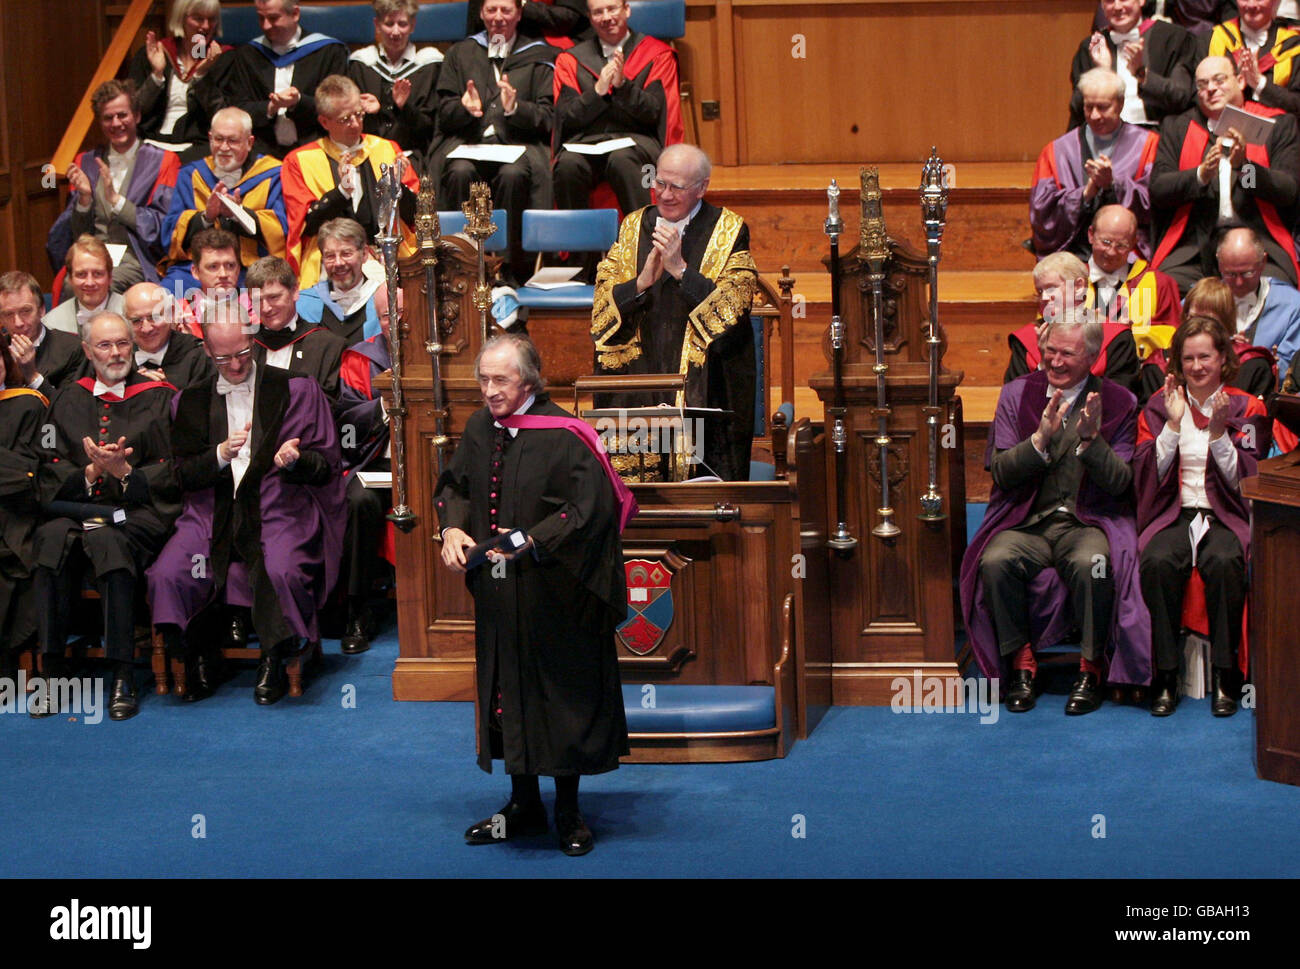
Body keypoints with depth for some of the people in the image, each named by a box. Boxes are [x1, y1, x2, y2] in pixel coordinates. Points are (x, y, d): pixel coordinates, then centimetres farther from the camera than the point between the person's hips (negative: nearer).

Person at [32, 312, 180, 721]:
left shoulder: (160, 398, 11)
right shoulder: (68, 400, 19)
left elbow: (173, 470, 4)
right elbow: (51, 469, 12)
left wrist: (125, 472, -13)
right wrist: (90, 472, -8)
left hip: (139, 510, -2)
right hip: (77, 507, 2)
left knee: (107, 541, -37)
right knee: (53, 538, -33)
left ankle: (123, 679, -35)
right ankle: (51, 670, -31)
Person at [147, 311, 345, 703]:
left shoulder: (296, 390, 8)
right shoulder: (189, 402, 15)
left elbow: (328, 465, 7)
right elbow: (181, 475, 9)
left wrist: (296, 460, -16)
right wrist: (219, 456, -10)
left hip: (278, 510, -2)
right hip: (212, 513, 3)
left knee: (282, 573, -36)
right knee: (166, 576, -25)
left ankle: (273, 663, -13)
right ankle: (196, 662, -1)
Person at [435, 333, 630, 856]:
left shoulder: (562, 435, -16)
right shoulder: (479, 429, 3)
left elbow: (592, 507, -20)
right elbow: (455, 484, 17)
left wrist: (532, 540, -27)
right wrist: (453, 527, -3)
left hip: (554, 594, -6)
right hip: (497, 591, 6)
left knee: (561, 694, 3)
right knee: (506, 691, 13)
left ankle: (568, 813, 16)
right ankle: (524, 806, 26)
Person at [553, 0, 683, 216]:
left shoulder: (657, 54, 10)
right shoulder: (571, 59, 16)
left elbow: (653, 112, 0)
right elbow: (566, 117, 6)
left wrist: (622, 85, -14)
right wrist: (598, 91, -9)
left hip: (636, 139, -2)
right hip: (586, 140, 2)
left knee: (621, 160, -38)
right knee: (568, 164, -33)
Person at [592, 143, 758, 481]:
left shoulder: (728, 231, 1)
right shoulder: (634, 227, 12)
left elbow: (734, 304, -10)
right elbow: (602, 299, 4)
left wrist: (680, 270, -17)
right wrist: (642, 282, -14)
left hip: (704, 385, -3)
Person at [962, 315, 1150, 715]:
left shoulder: (1118, 403, 4)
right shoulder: (1017, 394, 9)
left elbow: (1119, 482, -3)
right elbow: (1001, 472, 0)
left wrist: (1091, 439, -19)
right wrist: (1041, 439, -16)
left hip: (1088, 523, -2)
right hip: (1026, 522, 2)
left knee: (1092, 563, -35)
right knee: (996, 561, -30)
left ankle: (1091, 670, -16)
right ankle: (1021, 664, -12)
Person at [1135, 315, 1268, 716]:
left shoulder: (1248, 408, 8)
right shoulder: (1158, 405, 11)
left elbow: (1245, 481, 0)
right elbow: (1147, 476, 1)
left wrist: (1219, 432, -13)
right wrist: (1173, 424, -9)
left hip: (1226, 515, -1)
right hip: (1173, 512, 1)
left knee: (1224, 562, -36)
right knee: (1158, 562, -33)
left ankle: (1224, 675, -25)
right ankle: (1166, 675, -25)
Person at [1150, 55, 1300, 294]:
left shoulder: (1278, 125, 12)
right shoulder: (1176, 128, 16)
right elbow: (1158, 189, 3)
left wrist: (1243, 165, -17)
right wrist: (1201, 175, -15)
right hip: (1193, 245, 1)